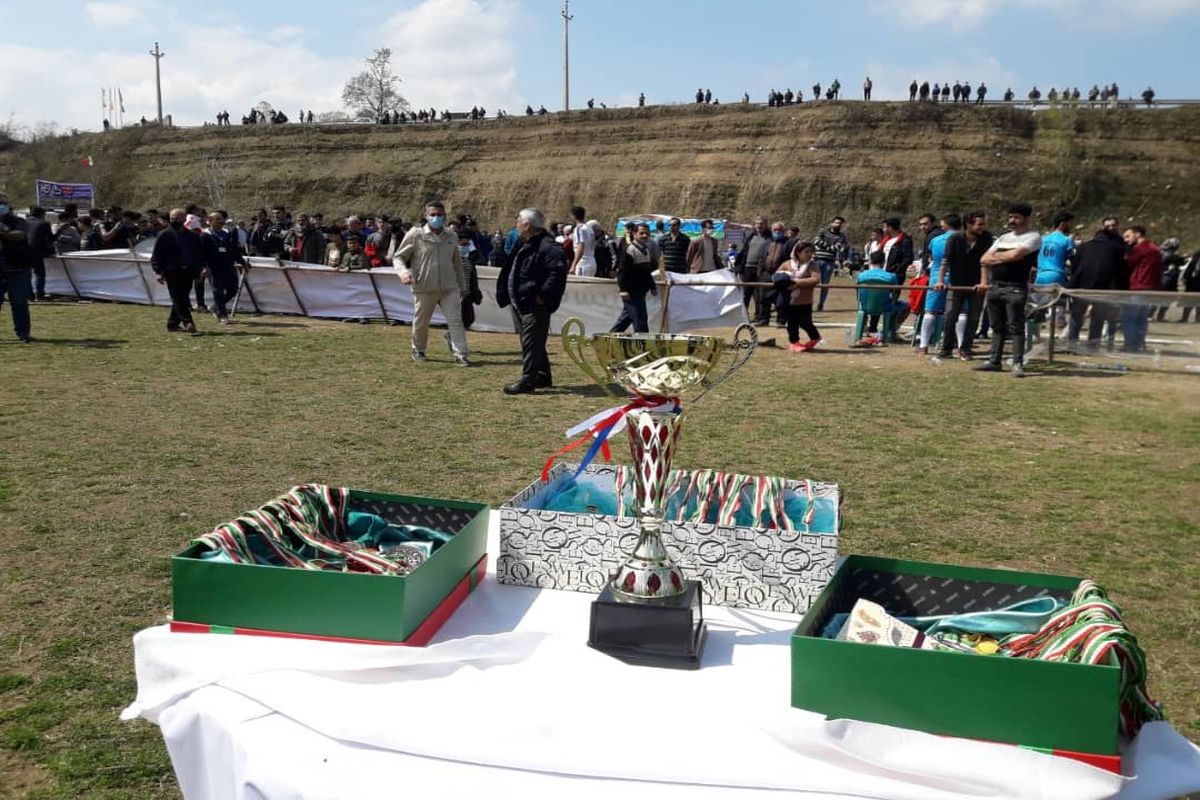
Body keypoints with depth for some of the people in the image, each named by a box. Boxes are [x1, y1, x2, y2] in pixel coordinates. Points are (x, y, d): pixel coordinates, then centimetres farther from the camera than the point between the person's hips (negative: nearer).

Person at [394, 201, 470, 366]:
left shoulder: (451, 238, 10)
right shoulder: (415, 235, -2)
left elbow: (457, 264, 20)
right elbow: (399, 257, 1)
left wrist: (462, 286, 20)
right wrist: (403, 272, -19)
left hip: (449, 288, 2)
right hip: (424, 288, -2)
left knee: (456, 320, -7)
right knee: (421, 322, 11)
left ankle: (460, 355, -5)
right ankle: (418, 350, 33)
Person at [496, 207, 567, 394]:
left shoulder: (547, 246, -16)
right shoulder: (522, 244, 16)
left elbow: (558, 271, -26)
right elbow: (510, 271, 25)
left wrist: (543, 296, -24)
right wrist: (504, 293, 16)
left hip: (535, 305, -10)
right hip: (519, 302, 10)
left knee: (531, 343, -7)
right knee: (531, 343, 17)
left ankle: (527, 380, -3)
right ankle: (543, 377, 27)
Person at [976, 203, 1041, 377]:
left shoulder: (1033, 237, -3)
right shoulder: (1003, 237, 18)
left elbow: (1016, 255, -17)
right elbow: (984, 259, 15)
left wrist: (996, 255, -1)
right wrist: (984, 281, -1)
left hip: (1015, 288, -7)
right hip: (994, 286, 7)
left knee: (1016, 327, -6)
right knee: (997, 326, 11)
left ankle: (1018, 364, -5)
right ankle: (995, 361, 17)